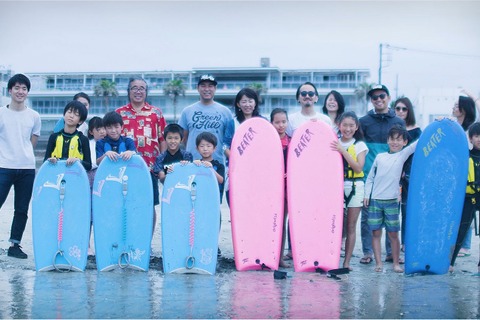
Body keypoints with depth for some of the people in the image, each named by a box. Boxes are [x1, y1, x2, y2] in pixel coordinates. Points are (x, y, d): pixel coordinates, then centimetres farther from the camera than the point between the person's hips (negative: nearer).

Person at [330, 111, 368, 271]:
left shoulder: (360, 145, 4)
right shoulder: (333, 144, 7)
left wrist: (343, 151, -15)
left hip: (354, 187, 0)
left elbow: (358, 168, -8)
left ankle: (347, 262, 7)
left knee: (351, 226, 3)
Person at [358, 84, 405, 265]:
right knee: (367, 215, 1)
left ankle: (391, 252, 14)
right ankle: (367, 252, 9)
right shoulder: (364, 121, 6)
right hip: (368, 176, -1)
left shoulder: (398, 123, 9)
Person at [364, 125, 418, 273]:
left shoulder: (402, 155, 5)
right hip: (375, 200, 1)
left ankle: (396, 263, 11)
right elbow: (370, 177, 12)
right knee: (376, 233, 2)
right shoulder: (380, 156, 9)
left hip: (391, 201, -1)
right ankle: (378, 263, 8)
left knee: (393, 233, 2)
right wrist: (367, 195, 4)